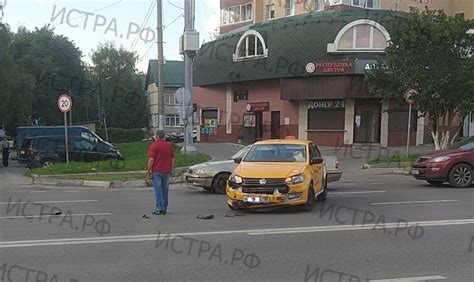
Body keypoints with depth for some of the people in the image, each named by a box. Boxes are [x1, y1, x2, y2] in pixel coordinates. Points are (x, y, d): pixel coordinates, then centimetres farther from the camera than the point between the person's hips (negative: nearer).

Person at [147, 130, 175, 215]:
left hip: (156, 171, -5)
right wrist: (171, 169, 17)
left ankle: (160, 209, -3)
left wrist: (148, 169, -4)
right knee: (165, 190, 12)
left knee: (158, 190, -1)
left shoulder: (154, 145, -9)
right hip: (167, 171, 5)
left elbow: (151, 159, -14)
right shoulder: (169, 145, 6)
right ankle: (164, 208, 18)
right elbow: (173, 159, 9)